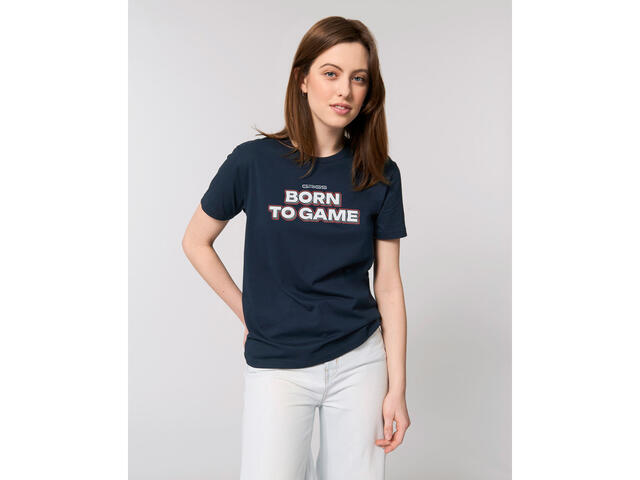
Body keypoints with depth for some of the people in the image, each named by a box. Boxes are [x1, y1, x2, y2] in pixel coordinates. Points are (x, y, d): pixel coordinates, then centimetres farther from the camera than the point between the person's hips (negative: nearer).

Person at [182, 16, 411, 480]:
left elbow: (389, 285, 0)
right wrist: (248, 314, 3)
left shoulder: (380, 175, -2)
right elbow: (196, 242, 6)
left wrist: (397, 389, -1)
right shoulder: (254, 162, -6)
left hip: (359, 360, 2)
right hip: (277, 366, -1)